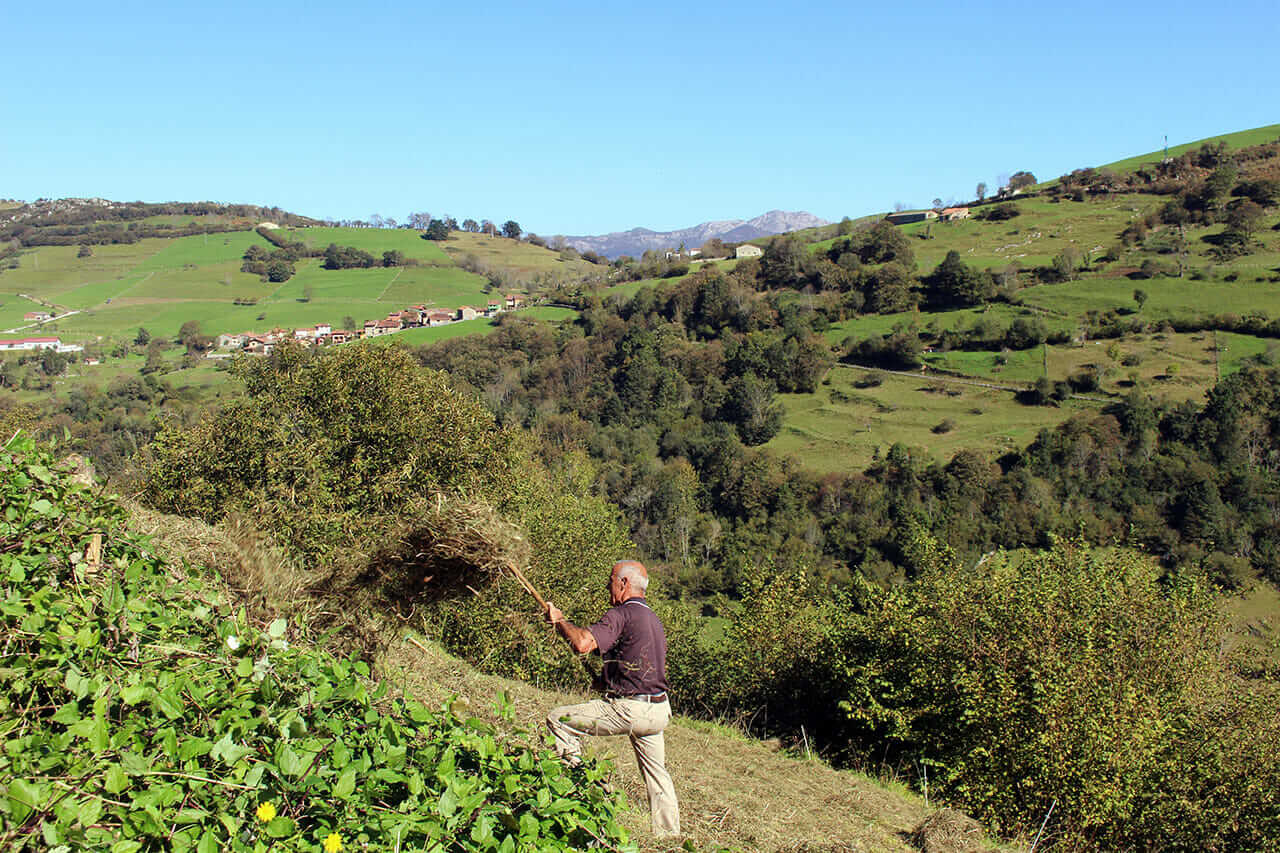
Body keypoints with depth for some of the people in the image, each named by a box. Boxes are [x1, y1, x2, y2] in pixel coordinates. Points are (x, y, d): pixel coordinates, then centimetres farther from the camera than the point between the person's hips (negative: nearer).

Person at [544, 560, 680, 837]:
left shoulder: (621, 614, -12)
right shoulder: (653, 618, 17)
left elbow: (582, 643, -26)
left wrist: (559, 620, -9)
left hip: (629, 709, -9)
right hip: (659, 709, 9)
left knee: (558, 719, -1)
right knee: (656, 775, 18)